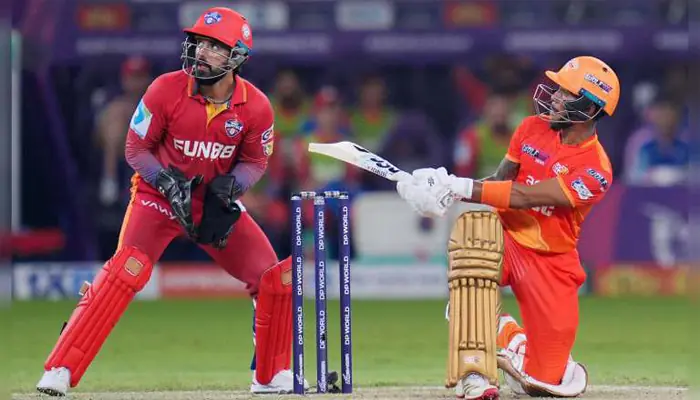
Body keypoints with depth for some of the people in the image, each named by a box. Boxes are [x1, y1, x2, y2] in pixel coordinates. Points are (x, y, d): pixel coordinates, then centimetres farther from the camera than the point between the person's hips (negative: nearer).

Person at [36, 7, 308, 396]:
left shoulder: (256, 107, -13)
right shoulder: (166, 90, -18)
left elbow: (255, 161, 2)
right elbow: (136, 148, -8)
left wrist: (230, 186, -19)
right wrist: (168, 183, -24)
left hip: (217, 200, 3)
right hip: (159, 197, -3)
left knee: (276, 277, -6)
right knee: (125, 272, -25)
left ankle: (272, 376, 15)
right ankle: (59, 371, -25)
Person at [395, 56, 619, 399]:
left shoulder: (596, 171, -17)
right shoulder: (533, 129, 1)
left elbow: (525, 197, -25)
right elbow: (502, 181, 2)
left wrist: (460, 187, -30)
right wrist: (443, 188, -16)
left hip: (551, 261, -2)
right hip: (505, 239, 2)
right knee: (475, 226, -39)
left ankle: (507, 333, 32)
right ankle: (474, 371, -34)